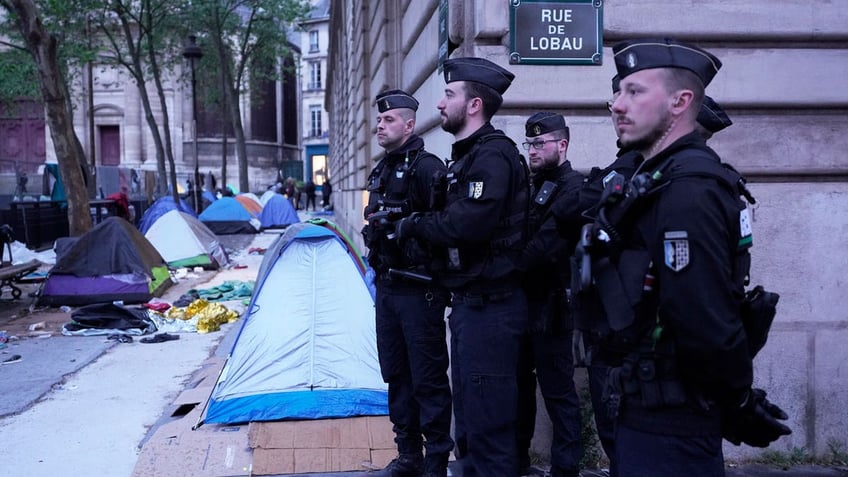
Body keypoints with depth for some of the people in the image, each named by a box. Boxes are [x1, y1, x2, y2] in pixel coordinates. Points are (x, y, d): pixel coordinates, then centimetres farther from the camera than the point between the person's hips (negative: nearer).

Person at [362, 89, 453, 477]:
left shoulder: (426, 168, -12)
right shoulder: (381, 172, 15)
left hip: (418, 290, -9)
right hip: (387, 288, 9)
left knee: (428, 379, -2)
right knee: (396, 375, 15)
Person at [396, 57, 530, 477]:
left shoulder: (494, 155, -16)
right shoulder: (466, 156, 16)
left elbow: (469, 224, -28)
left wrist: (412, 226, -13)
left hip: (491, 305, -10)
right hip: (467, 301, 10)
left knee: (488, 421, -4)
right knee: (468, 414, 20)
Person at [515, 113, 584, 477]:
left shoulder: (573, 188, -12)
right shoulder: (531, 186, 16)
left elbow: (546, 245, -22)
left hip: (550, 304, -9)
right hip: (522, 299, 9)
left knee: (557, 390, -1)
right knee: (519, 381, 17)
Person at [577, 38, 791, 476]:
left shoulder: (687, 190, -21)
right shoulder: (659, 179, 12)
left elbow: (704, 322, -27)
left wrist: (739, 403, -13)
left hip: (667, 418, -9)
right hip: (657, 406, 9)